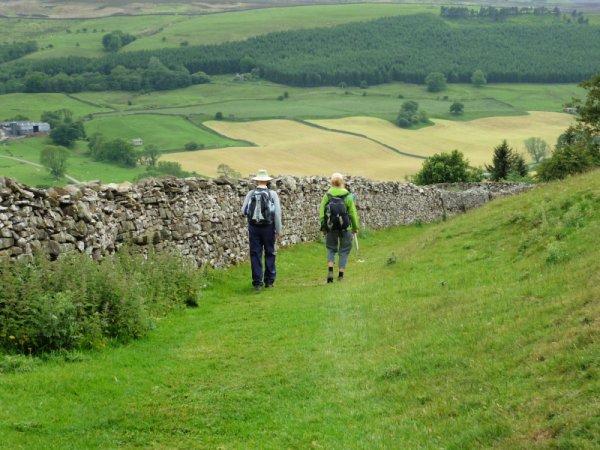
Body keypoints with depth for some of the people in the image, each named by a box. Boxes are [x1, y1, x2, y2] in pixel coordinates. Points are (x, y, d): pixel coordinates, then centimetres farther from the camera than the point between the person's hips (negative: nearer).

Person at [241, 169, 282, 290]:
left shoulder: (251, 194, -2)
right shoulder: (272, 194, -4)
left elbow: (243, 211, 0)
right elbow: (277, 213, -6)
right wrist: (278, 230, 1)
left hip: (254, 227, 1)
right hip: (268, 227, -1)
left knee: (255, 254, 5)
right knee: (269, 253, 12)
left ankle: (257, 282, 4)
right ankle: (269, 280, 15)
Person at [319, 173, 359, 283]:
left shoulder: (327, 195, -3)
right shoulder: (347, 196, -7)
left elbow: (322, 212, -2)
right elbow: (353, 213, -3)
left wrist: (323, 227, 8)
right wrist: (355, 228, 8)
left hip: (330, 228, 1)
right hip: (345, 228, -1)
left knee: (331, 249, 16)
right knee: (344, 250, 10)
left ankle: (330, 270, -5)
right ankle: (341, 276, 9)